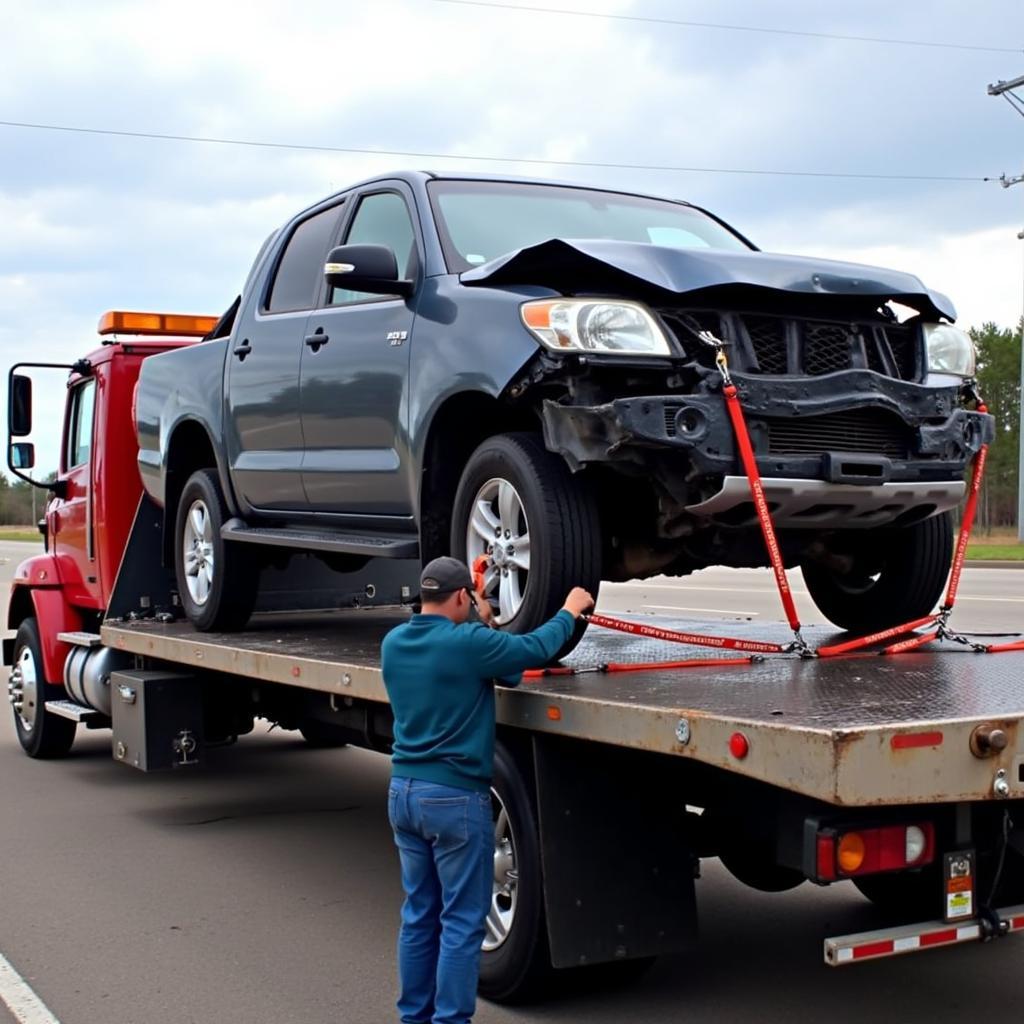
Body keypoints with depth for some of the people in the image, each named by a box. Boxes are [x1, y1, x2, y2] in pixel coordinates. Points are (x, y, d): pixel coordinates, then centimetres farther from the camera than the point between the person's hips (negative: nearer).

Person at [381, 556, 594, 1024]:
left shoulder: (394, 643, 2)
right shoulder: (468, 643, -17)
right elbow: (536, 648, -4)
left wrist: (479, 625, 25)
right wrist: (570, 610, 12)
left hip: (404, 791, 7)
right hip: (454, 797, -7)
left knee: (418, 914, 16)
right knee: (461, 922, 2)